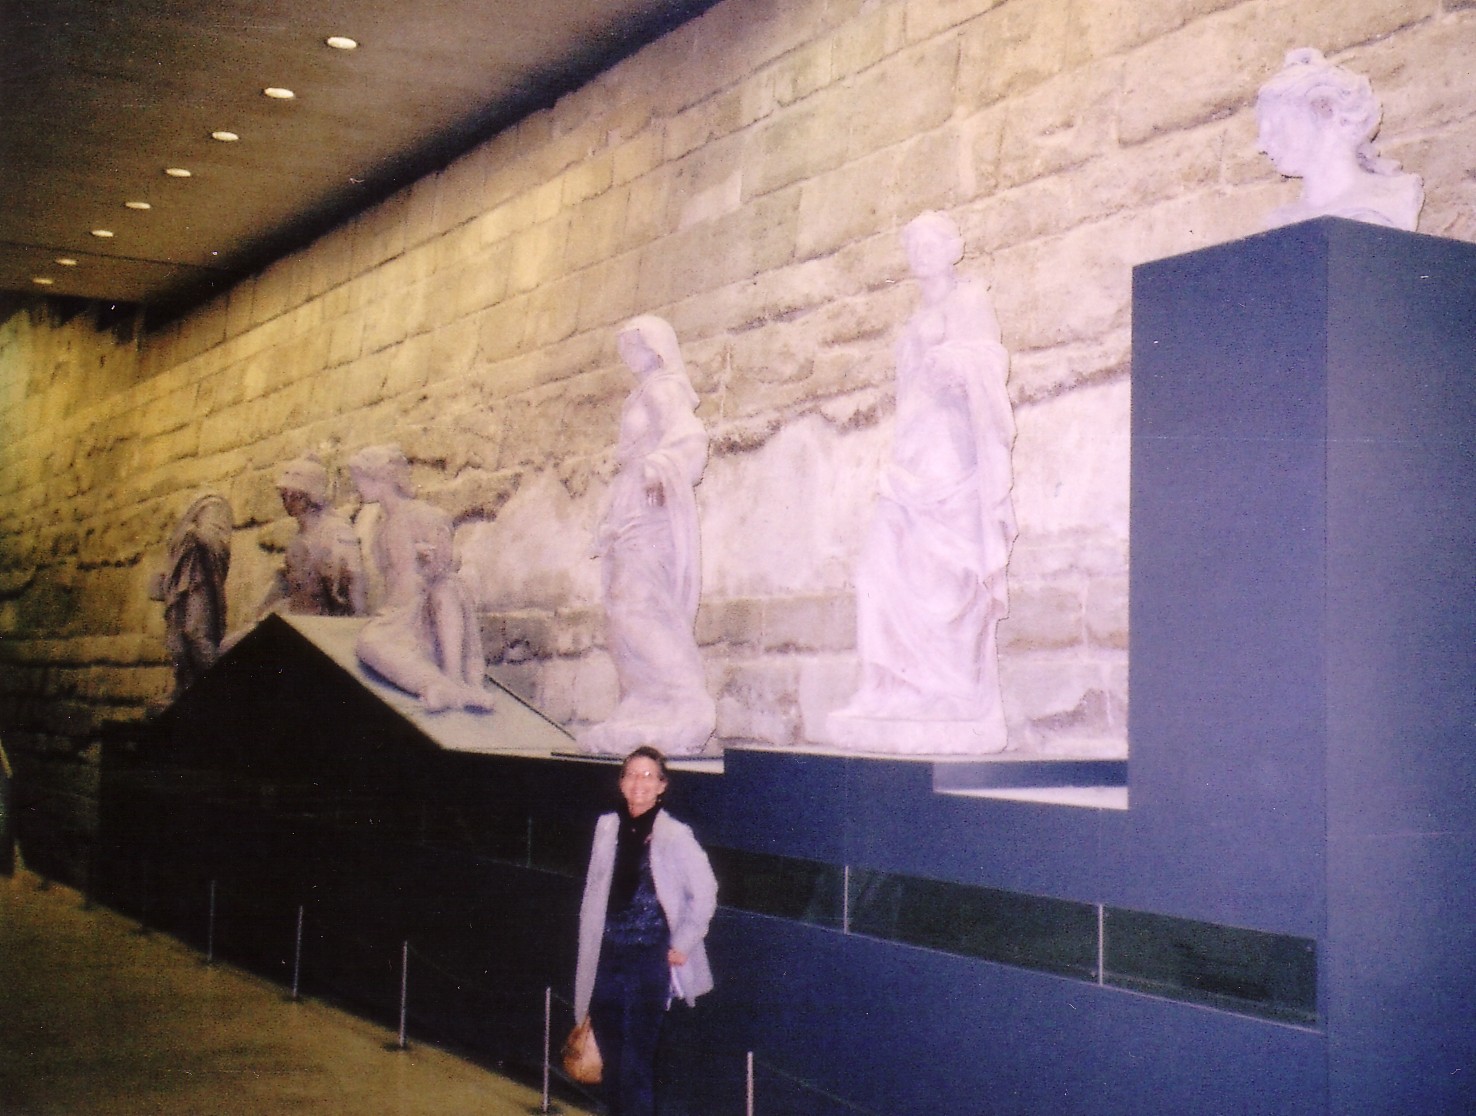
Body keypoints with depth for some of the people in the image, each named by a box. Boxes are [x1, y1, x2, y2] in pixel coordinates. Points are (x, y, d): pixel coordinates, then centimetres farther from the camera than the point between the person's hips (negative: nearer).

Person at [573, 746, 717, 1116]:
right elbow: (594, 893, 13)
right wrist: (589, 953, 13)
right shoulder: (607, 828, 6)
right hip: (608, 957, 5)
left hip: (650, 960, -5)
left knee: (636, 1060, -3)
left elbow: (705, 893, -6)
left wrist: (682, 944, -6)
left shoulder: (674, 835, -10)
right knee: (610, 1053, 13)